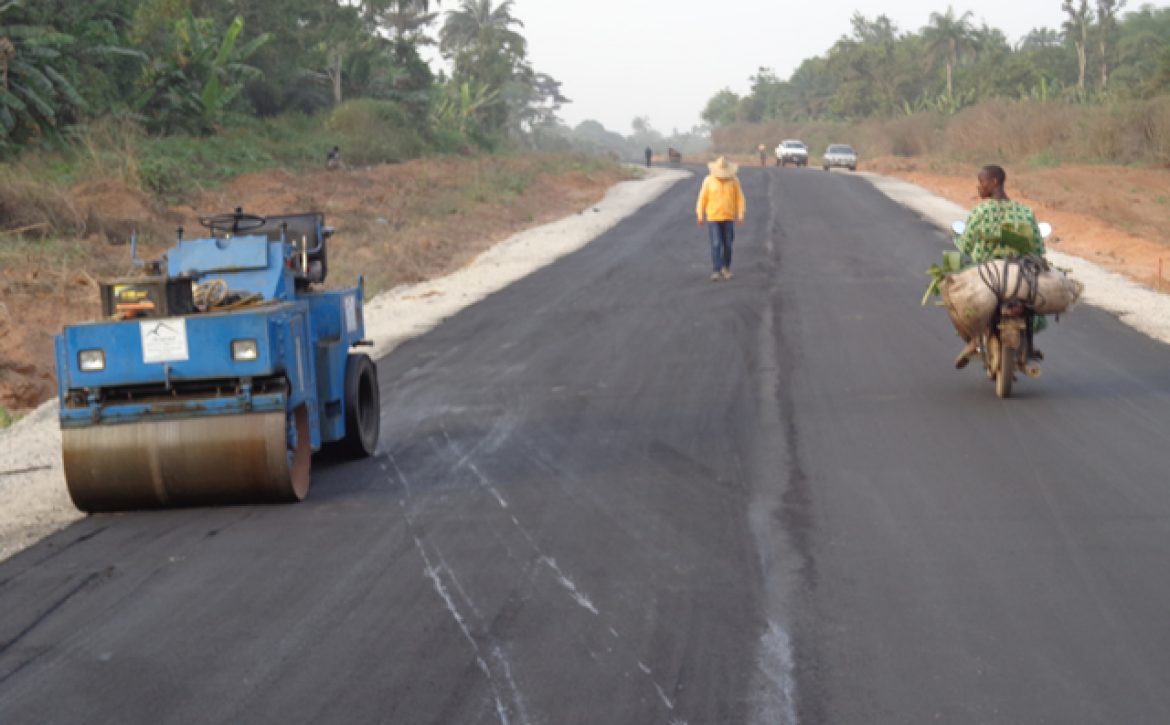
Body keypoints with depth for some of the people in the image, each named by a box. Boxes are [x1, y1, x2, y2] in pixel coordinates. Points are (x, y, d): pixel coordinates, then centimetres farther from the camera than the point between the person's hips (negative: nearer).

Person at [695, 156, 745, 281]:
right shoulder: (708, 181, -3)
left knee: (727, 244, 6)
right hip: (713, 218, -2)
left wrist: (741, 215, -7)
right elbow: (702, 198, 0)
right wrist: (700, 215, -2)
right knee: (716, 245, -10)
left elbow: (739, 198, 0)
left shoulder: (734, 181, 0)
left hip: (728, 218, 2)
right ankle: (716, 271, -10)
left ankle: (726, 267, 27)